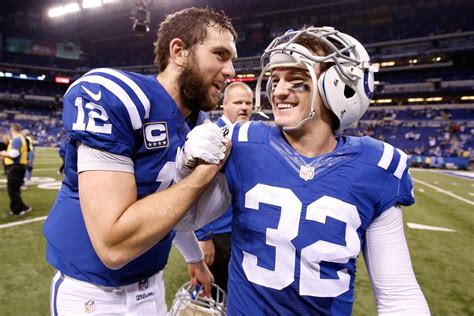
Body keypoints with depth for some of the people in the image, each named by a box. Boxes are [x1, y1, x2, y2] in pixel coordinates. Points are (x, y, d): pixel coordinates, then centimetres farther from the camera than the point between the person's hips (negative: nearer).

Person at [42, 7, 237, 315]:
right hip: (93, 291, -6)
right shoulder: (110, 96, -25)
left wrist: (196, 258, 19)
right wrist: (205, 171, -24)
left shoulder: (198, 124, -2)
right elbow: (114, 244, -30)